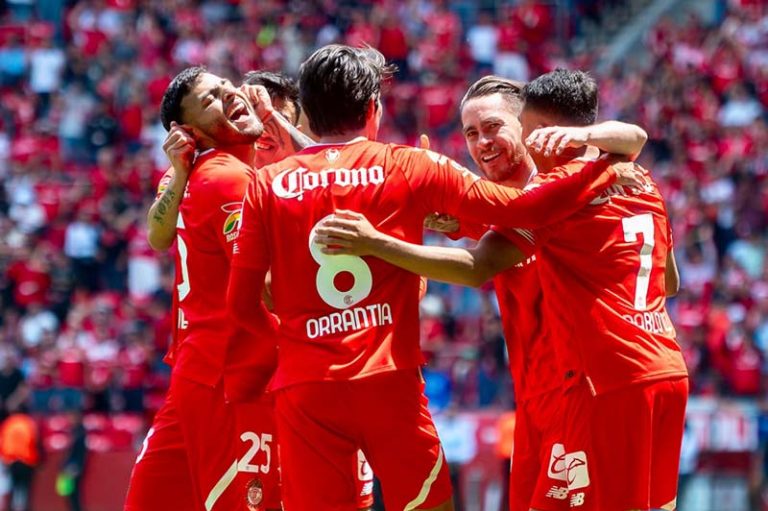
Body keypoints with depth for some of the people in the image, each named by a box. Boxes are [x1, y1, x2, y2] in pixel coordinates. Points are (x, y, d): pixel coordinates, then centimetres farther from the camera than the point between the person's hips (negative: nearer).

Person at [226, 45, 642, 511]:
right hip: (388, 380, -1)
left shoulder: (268, 183, 5)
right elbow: (520, 209, 0)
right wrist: (604, 171, 11)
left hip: (303, 386, 1)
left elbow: (241, 303, 5)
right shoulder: (408, 167, 3)